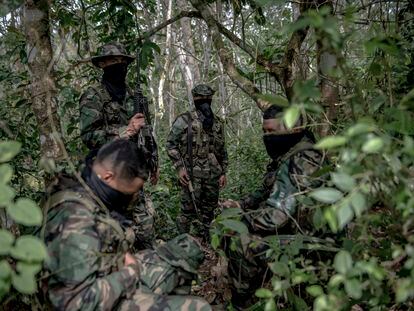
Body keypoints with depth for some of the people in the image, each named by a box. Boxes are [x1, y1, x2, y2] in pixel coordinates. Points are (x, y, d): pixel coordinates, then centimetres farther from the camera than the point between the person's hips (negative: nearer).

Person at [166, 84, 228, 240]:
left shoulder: (217, 123, 12)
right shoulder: (184, 120, -5)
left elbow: (222, 150, 17)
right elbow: (171, 144, -5)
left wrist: (223, 172, 12)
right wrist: (180, 167, -13)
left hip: (213, 175, 5)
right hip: (192, 175, -5)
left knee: (209, 210, 14)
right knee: (189, 210, -1)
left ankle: (205, 239, 30)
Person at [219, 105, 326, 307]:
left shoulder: (300, 163, -26)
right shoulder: (287, 157, 7)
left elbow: (275, 216, -30)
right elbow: (266, 193, 19)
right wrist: (240, 204, 4)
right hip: (289, 229, 10)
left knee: (235, 241, -20)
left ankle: (243, 303, 3)